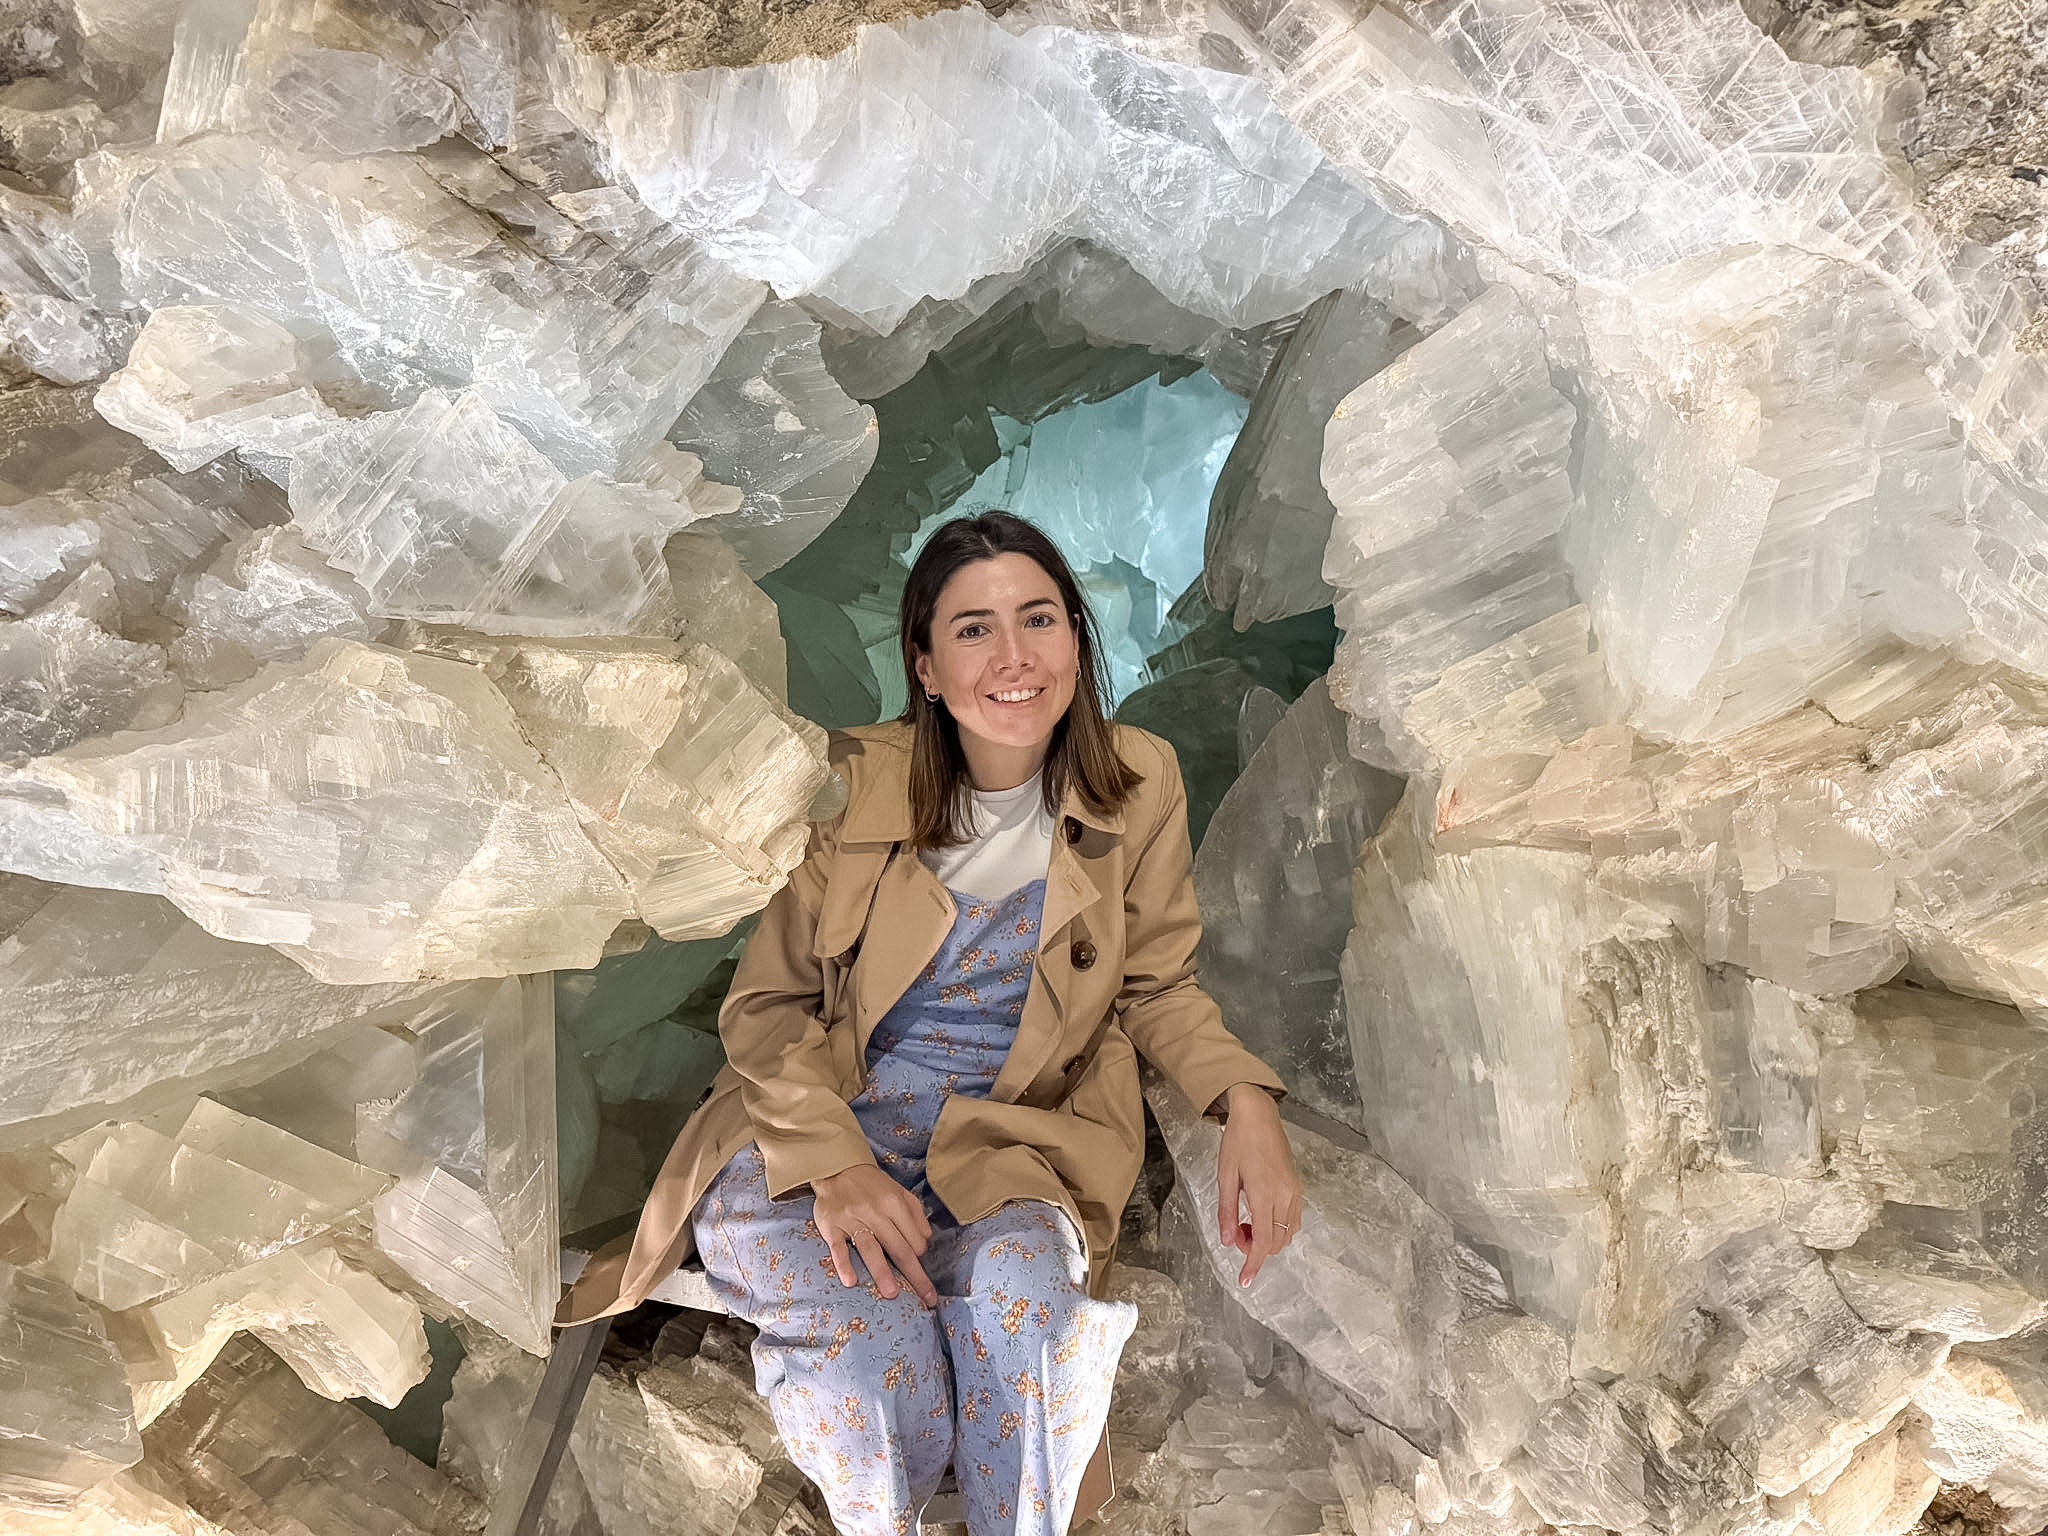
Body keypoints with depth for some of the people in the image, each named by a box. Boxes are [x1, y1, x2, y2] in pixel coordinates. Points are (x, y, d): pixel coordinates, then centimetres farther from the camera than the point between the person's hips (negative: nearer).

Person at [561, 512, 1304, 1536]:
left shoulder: (1139, 785, -2)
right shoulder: (856, 785, -7)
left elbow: (1154, 987, 8)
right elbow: (766, 1002, -3)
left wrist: (1246, 1101, -12)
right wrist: (833, 1161, -21)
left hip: (1017, 1142, 0)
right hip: (832, 1123, 1)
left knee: (1017, 1273, -33)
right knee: (742, 1219, -31)